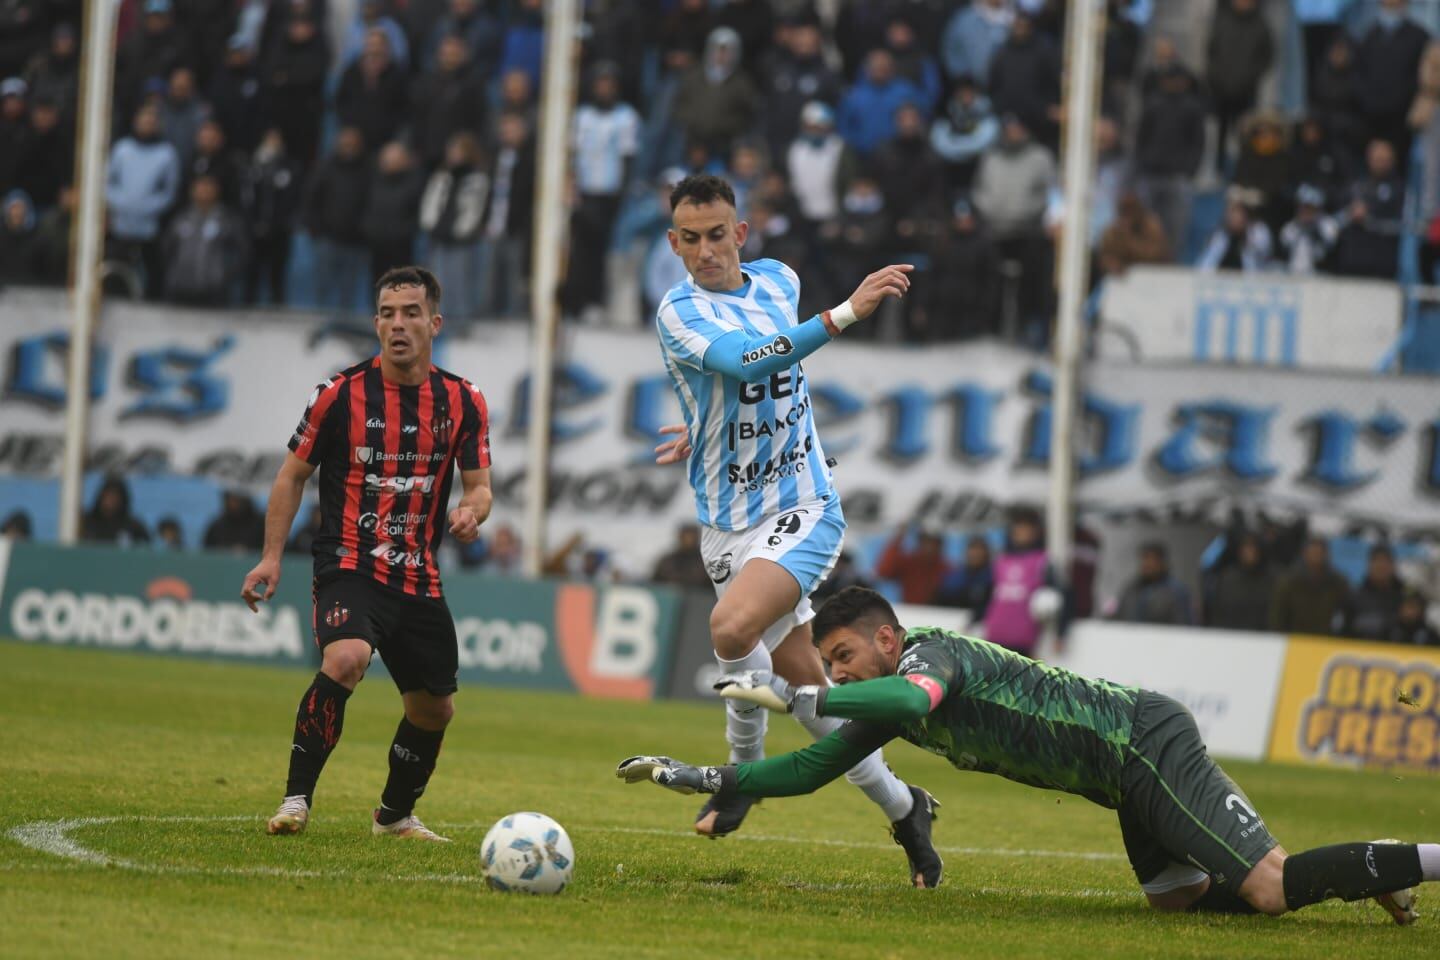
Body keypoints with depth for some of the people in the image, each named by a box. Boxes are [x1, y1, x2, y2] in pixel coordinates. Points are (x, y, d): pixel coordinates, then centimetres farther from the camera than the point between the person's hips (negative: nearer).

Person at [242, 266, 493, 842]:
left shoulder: (462, 402, 4)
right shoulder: (342, 393, -4)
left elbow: (479, 485, 7)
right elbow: (293, 475, 5)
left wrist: (471, 511, -18)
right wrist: (272, 556, -3)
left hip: (419, 578, 4)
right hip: (349, 566, -4)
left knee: (434, 708, 12)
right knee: (346, 658, -32)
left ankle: (396, 815, 37)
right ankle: (296, 799, -23)